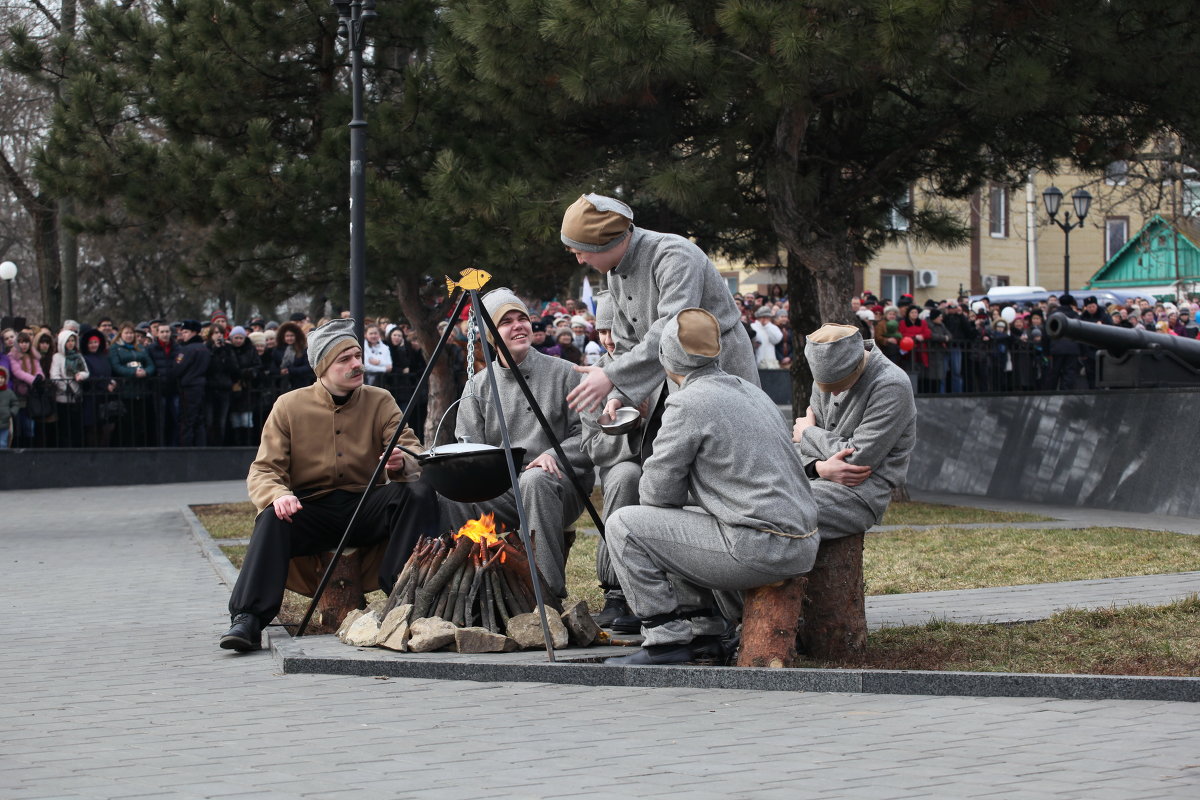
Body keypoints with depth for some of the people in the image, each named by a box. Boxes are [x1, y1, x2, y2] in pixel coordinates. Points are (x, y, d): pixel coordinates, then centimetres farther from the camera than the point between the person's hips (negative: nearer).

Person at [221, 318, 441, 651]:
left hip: (366, 510, 2)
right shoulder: (289, 407, 1)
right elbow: (262, 472, -4)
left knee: (419, 492, -25)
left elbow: (416, 458, -4)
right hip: (309, 509, -1)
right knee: (272, 518, -33)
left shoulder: (380, 402, 4)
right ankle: (248, 619, -38)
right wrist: (277, 494, -28)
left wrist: (402, 464, -30)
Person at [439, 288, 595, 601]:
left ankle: (550, 589, -32)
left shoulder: (562, 373, 7)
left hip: (559, 484, -2)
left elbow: (585, 432, 2)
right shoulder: (477, 386, 14)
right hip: (497, 491, 2)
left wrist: (554, 456, -16)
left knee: (535, 481, -40)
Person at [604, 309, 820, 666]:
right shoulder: (750, 391, 17)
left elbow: (658, 491, -8)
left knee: (624, 525, -1)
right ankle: (700, 625, 26)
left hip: (757, 548, -9)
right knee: (679, 521, 30)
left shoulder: (689, 403, -10)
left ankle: (666, 638, -2)